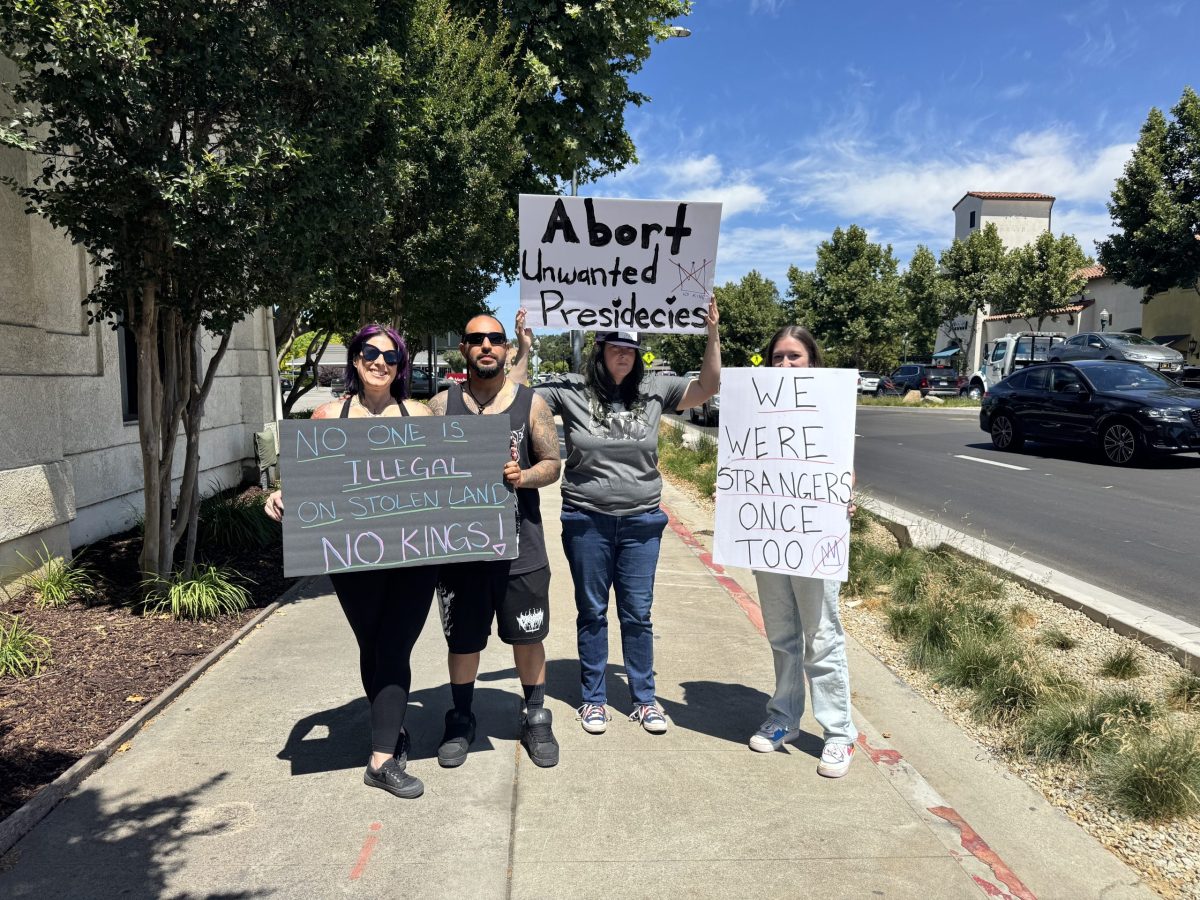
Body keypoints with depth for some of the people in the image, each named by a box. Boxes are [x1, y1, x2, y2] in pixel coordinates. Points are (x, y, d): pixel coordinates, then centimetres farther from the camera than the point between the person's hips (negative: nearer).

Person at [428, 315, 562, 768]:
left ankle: (535, 718, 32)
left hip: (520, 545, 0)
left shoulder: (531, 403, 2)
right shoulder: (442, 404, 2)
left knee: (528, 637, 11)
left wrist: (523, 476, -17)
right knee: (462, 640, 13)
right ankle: (461, 721, 35)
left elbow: (551, 464, 2)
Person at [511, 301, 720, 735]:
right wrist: (523, 350, -14)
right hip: (586, 521, -1)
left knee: (637, 614, 10)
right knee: (592, 613, 11)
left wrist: (712, 334, -8)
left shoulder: (653, 390, 2)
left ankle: (644, 699, 26)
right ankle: (593, 699, 27)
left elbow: (707, 387, 3)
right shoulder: (569, 391, -4)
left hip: (641, 521, 2)